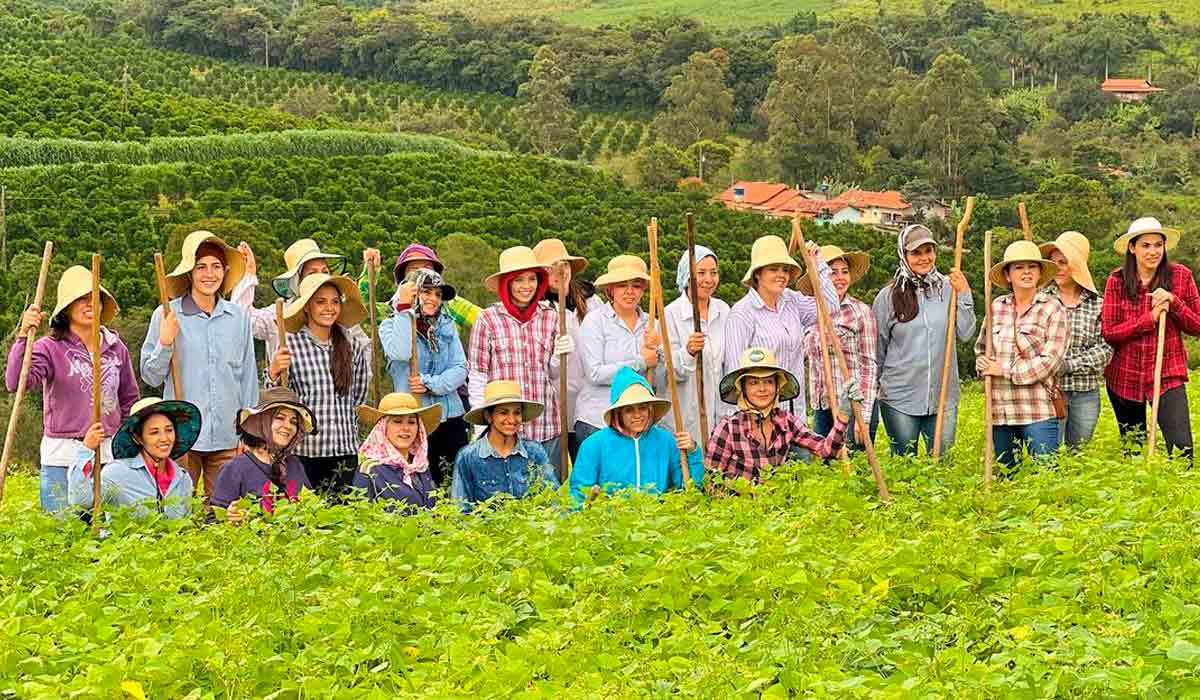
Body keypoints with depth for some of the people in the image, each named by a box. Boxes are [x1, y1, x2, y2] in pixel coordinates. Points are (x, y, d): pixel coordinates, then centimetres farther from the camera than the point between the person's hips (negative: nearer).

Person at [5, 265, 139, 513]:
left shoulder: (116, 347, 8)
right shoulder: (50, 348, -5)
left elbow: (130, 400, 18)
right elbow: (15, 383, -20)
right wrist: (23, 336, -28)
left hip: (109, 455, 3)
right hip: (62, 457, -3)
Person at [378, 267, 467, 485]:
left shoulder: (447, 326, 12)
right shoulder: (391, 324, 2)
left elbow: (460, 369, 4)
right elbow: (400, 353, -19)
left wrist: (431, 384, -12)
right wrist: (404, 310, -13)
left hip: (450, 417, 3)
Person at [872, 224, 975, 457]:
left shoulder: (948, 288, 2)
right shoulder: (888, 297, -1)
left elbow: (966, 334, 0)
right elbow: (877, 350, 7)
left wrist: (963, 295, -8)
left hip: (944, 396, 1)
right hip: (899, 397, -1)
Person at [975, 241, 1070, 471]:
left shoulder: (1053, 308, -4)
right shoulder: (997, 306, 10)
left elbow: (1049, 361, -11)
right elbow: (980, 349, 20)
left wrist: (1005, 370, -9)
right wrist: (986, 367, -2)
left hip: (1038, 411, -5)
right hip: (1000, 411, 5)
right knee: (1006, 476, 12)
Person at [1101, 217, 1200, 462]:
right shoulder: (1117, 280, -4)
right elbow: (1108, 333, -8)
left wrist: (1173, 303, -17)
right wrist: (1150, 318, -18)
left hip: (1168, 375, -1)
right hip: (1124, 377, 1)